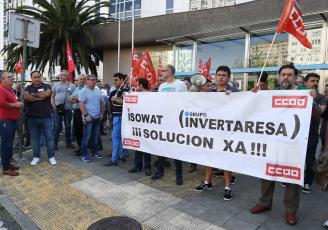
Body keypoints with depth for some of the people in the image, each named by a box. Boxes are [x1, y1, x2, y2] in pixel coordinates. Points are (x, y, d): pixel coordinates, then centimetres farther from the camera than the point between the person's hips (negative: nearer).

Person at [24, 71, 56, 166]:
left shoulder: (47, 86, 3)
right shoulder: (28, 88, 8)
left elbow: (46, 94, -19)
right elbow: (26, 96, -12)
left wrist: (34, 94, -6)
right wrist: (39, 97, -14)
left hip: (46, 117, -2)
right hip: (33, 118, 2)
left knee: (49, 137, 3)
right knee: (35, 138, 10)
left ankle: (51, 156, 13)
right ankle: (36, 156, 22)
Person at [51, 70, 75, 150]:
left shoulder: (72, 85, 4)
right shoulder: (56, 85, 8)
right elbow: (52, 96, 11)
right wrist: (54, 106, 0)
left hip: (68, 109, -1)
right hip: (57, 108, 1)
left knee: (68, 126, 8)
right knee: (57, 126, 3)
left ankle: (68, 142, 18)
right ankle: (55, 143, 10)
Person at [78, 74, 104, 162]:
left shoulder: (98, 91, 11)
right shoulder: (83, 91, -8)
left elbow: (101, 103, 16)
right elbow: (81, 104, -13)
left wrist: (101, 113, 9)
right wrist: (85, 115, -18)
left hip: (97, 117, 6)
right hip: (88, 117, -6)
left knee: (95, 136, 14)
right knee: (87, 136, -3)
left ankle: (94, 151, 26)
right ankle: (84, 154, 6)